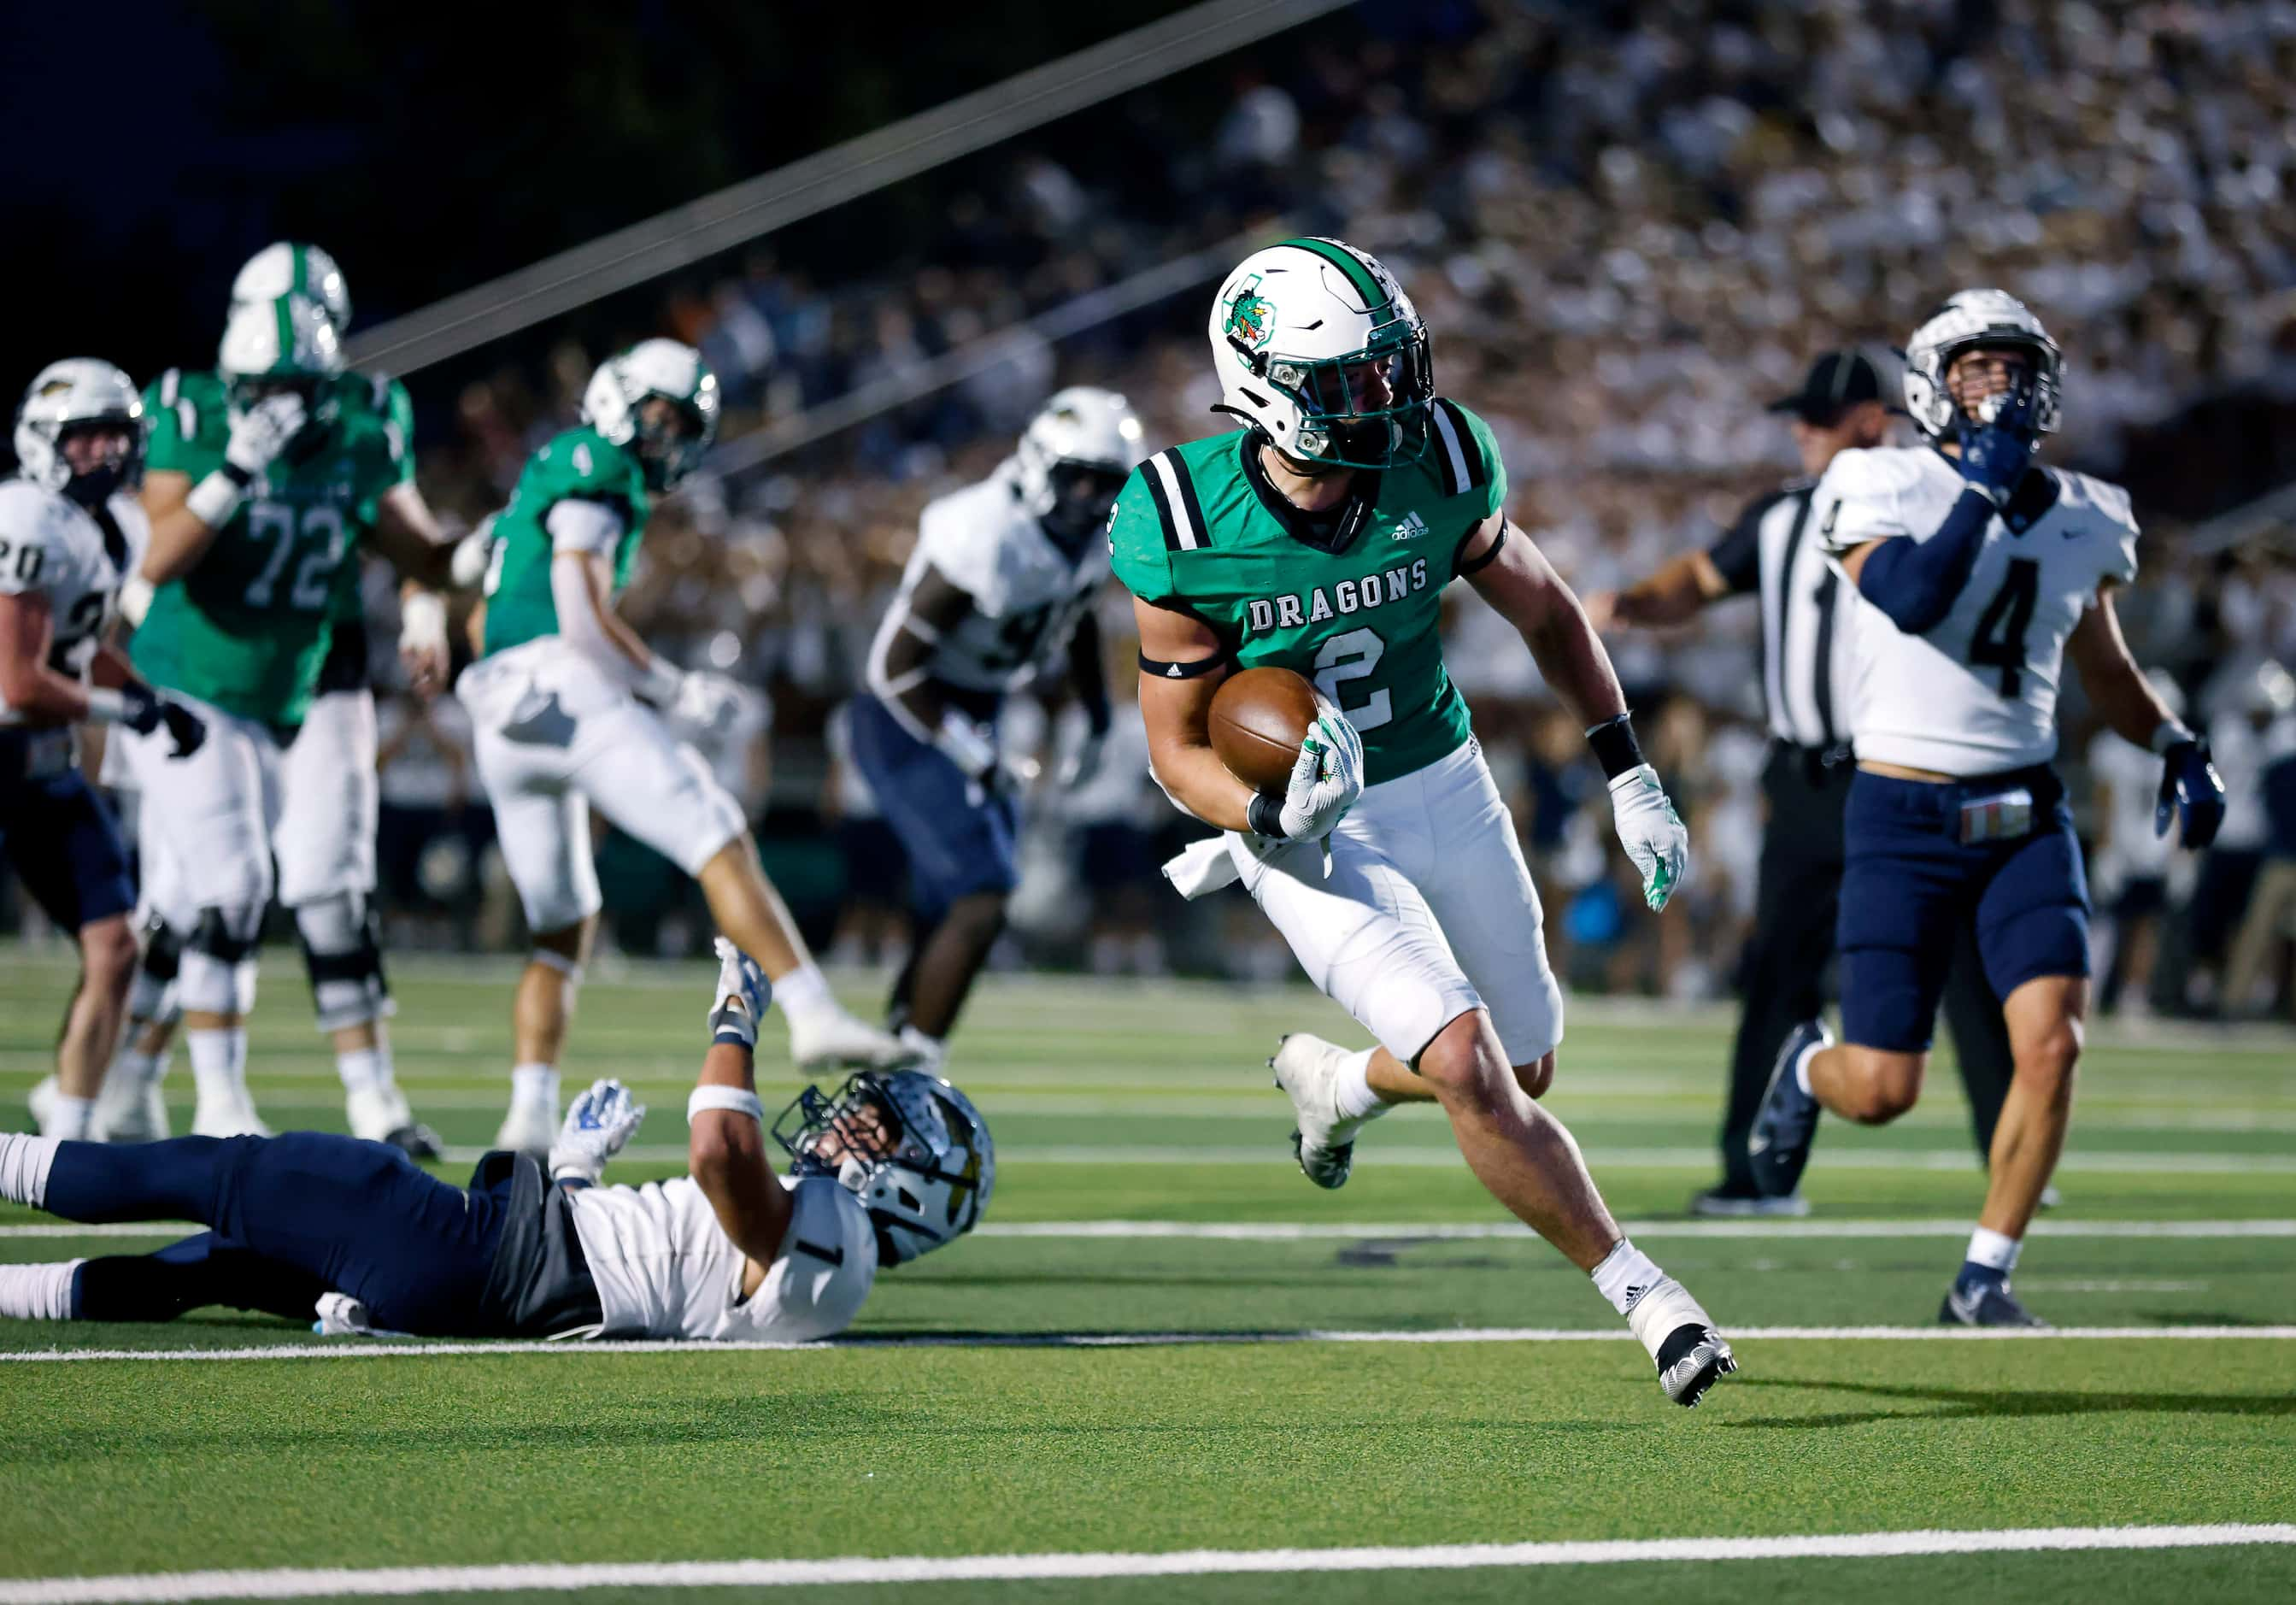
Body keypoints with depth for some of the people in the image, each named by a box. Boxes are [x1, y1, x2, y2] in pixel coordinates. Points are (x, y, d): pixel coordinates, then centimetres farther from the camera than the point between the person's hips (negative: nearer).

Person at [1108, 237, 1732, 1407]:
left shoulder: (1434, 471, -14)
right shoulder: (1191, 533, -21)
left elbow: (1544, 609, 5)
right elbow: (1177, 747, -11)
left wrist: (1628, 774, 2)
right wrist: (1269, 824, -31)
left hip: (1445, 789, 4)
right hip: (1312, 826, -4)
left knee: (1522, 1069, 16)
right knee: (1472, 1071, -20)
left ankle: (1334, 1082, 46)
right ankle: (1640, 1293, -8)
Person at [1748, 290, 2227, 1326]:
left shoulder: (2080, 521, 9)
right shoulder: (1886, 489, -6)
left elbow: (2105, 672, 22)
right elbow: (1911, 600, -25)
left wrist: (2175, 746, 6)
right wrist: (1982, 488, -22)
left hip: (2025, 815, 4)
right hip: (1903, 815, -4)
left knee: (2051, 1043, -16)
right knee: (1884, 1091, -4)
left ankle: (1983, 1281, -1)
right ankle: (1809, 1068, 35)